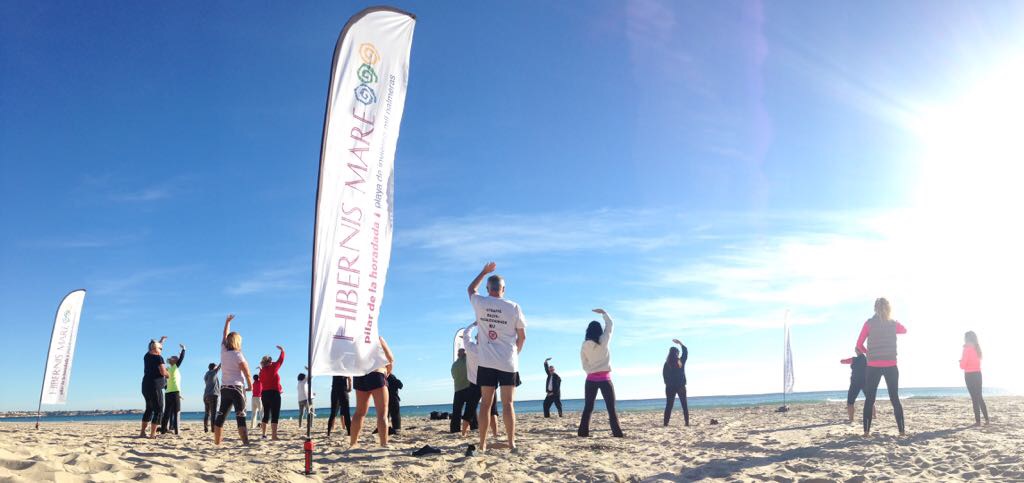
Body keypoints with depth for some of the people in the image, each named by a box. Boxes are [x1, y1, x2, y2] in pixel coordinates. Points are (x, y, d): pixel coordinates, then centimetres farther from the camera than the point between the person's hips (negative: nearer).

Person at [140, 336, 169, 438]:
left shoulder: (147, 356, 10)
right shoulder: (158, 358, -12)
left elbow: (154, 348, 32)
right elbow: (163, 372, -20)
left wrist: (161, 340, 46)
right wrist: (168, 374, 2)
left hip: (146, 386, 8)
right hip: (155, 386, -8)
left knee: (149, 409, 20)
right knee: (158, 410, -3)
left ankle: (142, 432, 20)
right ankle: (153, 434, -8)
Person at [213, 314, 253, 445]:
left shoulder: (223, 351, 7)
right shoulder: (238, 355, -8)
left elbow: (225, 336, 24)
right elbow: (247, 374, -9)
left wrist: (228, 321, 37)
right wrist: (250, 386, 8)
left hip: (224, 388, 6)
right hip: (237, 388, -6)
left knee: (221, 417, 12)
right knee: (241, 418, -12)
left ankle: (216, 443, 16)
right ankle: (246, 443, -20)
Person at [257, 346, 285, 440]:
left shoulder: (261, 372, 9)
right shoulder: (273, 368, -7)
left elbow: (262, 383, 14)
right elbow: (280, 360, 5)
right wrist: (282, 351, 21)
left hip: (264, 393, 7)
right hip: (274, 394, -7)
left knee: (266, 415, 18)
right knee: (275, 415, -7)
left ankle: (264, 434, 24)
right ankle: (274, 436, -14)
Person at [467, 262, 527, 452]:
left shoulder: (480, 303, 1)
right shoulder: (513, 307, -4)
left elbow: (471, 289, 25)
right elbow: (522, 336, 4)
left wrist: (484, 272, 33)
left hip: (486, 362, 2)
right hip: (508, 362, -1)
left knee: (486, 403, 5)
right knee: (508, 403, 0)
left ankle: (482, 444, 7)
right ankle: (511, 443, -2)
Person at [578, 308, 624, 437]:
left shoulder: (584, 346, 1)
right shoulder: (604, 340, -4)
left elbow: (584, 365, 5)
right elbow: (610, 324, 10)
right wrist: (603, 313, 22)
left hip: (591, 379, 2)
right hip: (605, 378, -2)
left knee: (588, 408, 7)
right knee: (611, 408, 1)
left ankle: (583, 431, 1)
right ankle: (617, 432, -6)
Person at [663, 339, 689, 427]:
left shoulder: (667, 363, -5)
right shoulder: (681, 361, -3)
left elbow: (664, 375, -3)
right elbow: (685, 351, 14)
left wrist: (668, 383, 10)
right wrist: (680, 343, 22)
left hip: (670, 387, 0)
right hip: (681, 386, 0)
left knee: (669, 405, 3)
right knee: (684, 405, 10)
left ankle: (666, 423, -3)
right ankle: (687, 422, 4)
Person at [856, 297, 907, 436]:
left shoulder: (869, 323, -1)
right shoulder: (893, 323, 4)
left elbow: (859, 345, 1)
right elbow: (905, 330, 28)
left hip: (873, 366, -1)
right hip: (891, 366, 1)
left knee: (869, 399, 2)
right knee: (895, 398, 7)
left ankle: (866, 430, -1)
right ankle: (902, 430, 5)